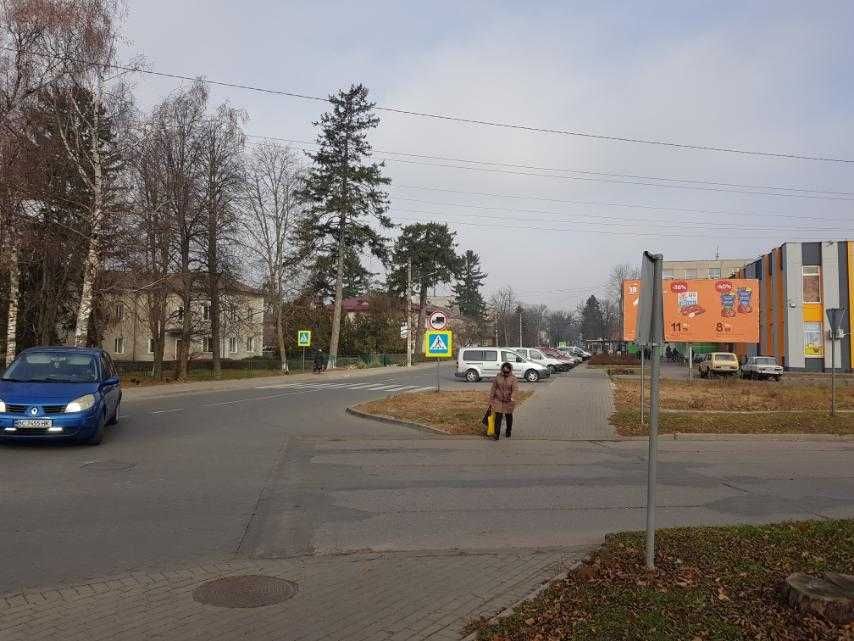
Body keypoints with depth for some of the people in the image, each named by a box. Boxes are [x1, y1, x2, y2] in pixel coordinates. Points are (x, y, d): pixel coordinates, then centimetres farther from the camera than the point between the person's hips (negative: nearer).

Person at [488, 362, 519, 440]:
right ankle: (497, 434, -5)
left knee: (509, 416, 14)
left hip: (509, 401, 0)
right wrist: (491, 400, 3)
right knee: (498, 417, -6)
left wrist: (512, 397, -37)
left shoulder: (514, 379, -6)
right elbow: (493, 389, 5)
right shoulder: (498, 378, 1)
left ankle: (508, 432, 34)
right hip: (498, 401, 0)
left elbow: (515, 389, -19)